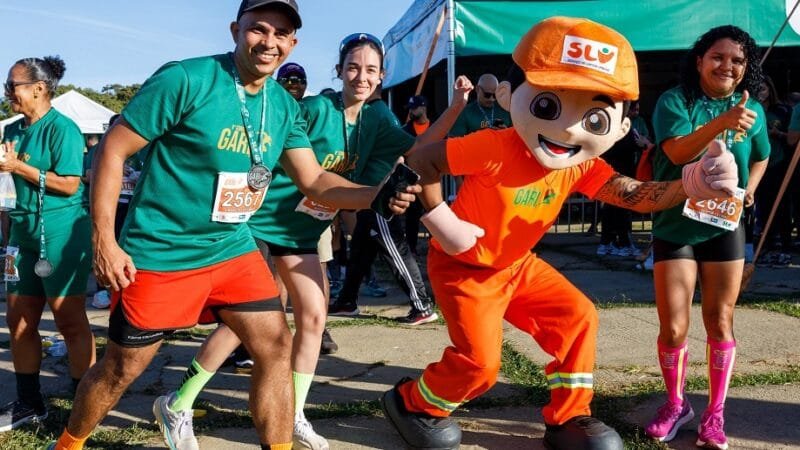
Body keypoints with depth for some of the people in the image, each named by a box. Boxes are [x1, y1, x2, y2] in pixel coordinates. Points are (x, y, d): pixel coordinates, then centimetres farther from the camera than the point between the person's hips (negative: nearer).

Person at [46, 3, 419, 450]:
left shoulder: (285, 106, 1)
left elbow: (315, 181, 1)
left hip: (233, 248, 5)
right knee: (121, 369, 9)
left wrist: (377, 194, -17)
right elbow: (113, 150, -13)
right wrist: (104, 241, -16)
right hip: (160, 253, -5)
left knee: (277, 347, -1)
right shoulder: (184, 79, -18)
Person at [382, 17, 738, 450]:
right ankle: (412, 403, 19)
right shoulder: (494, 148, -31)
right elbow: (420, 159, -25)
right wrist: (440, 219, -26)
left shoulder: (581, 166, -11)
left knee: (577, 316, 0)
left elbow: (634, 195, -16)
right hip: (463, 266, -7)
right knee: (480, 361, -10)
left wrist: (690, 183, -33)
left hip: (517, 265, 7)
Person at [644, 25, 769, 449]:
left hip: (725, 227, 3)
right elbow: (677, 151, -26)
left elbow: (760, 158, 20)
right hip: (674, 226, -2)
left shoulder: (753, 111, 3)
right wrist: (722, 122, -40)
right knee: (673, 328, -2)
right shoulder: (674, 101, -8)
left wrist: (748, 190, 2)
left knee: (720, 321, 5)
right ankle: (675, 404, 23)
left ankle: (715, 414, 19)